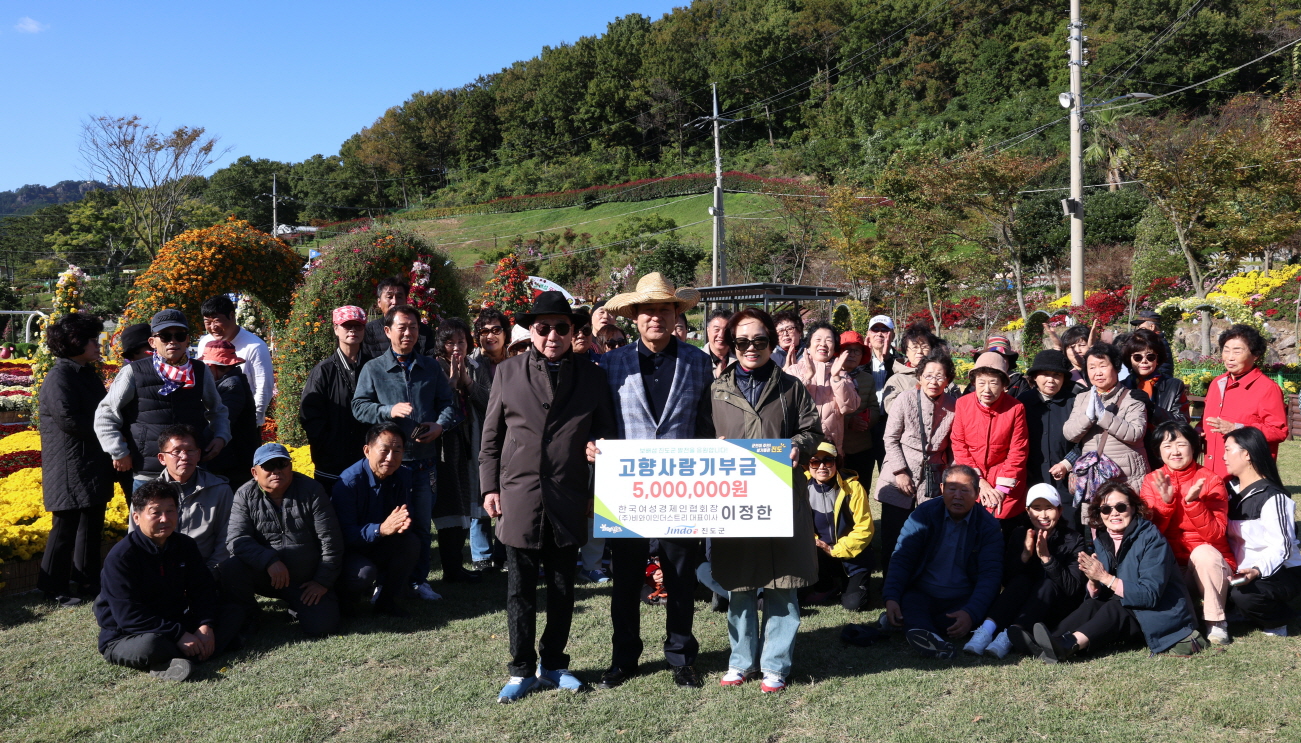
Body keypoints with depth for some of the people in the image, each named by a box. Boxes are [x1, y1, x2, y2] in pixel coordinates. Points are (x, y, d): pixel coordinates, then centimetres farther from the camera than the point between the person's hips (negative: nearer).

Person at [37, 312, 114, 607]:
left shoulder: (88, 374, 14)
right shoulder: (59, 377, -14)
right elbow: (69, 419, -21)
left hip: (95, 465, 9)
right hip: (71, 469, -9)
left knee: (92, 525, 14)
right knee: (66, 525, -1)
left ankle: (88, 579, 24)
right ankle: (53, 586, 11)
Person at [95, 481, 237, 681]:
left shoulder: (185, 546, 3)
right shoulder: (121, 556, -16)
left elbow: (203, 589, 3)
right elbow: (128, 615, -21)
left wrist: (206, 626, -18)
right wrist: (179, 635, -27)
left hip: (176, 625, 7)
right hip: (124, 637, -6)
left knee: (232, 624, -11)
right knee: (149, 646, -41)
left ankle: (168, 663, -22)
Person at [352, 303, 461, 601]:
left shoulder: (432, 368, 11)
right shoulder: (373, 369, 4)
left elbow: (448, 403, 12)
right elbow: (359, 406, -3)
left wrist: (441, 425, -9)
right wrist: (390, 411, -19)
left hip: (424, 459, 2)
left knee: (422, 524, 8)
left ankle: (419, 579, 20)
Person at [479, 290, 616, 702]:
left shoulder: (591, 375, 5)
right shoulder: (508, 372, 5)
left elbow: (605, 434, 9)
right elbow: (492, 436, 8)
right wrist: (490, 487, 3)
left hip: (569, 502, 1)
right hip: (518, 498, -1)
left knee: (562, 588, 11)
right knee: (520, 590, 6)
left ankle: (553, 663, 27)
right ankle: (522, 670, 19)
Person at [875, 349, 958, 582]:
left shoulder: (954, 406, -4)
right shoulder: (907, 400, -9)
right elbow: (890, 438, -4)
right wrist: (900, 472, -8)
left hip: (933, 481, 1)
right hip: (900, 478, -1)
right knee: (892, 537, 4)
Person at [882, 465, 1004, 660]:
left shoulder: (989, 526, -2)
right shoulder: (924, 514, -1)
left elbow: (990, 575, -10)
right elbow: (901, 559, -6)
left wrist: (970, 612, -29)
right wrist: (891, 598, -24)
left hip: (962, 601, 1)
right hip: (921, 596, 0)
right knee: (908, 603, -32)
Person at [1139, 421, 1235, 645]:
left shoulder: (1210, 480, -8)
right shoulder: (1152, 481, 0)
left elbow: (1216, 535, -16)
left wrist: (1193, 502, -30)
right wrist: (1165, 500, -23)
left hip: (1209, 565, -1)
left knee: (1202, 552, -34)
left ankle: (1216, 623, -16)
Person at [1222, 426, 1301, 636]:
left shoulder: (1272, 497, -16)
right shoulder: (1233, 490, 8)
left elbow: (1282, 547, -23)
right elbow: (1229, 535, 6)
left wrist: (1257, 571, -38)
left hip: (1281, 573, -7)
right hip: (1243, 572, 7)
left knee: (1244, 596, -33)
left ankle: (1278, 620, -1)